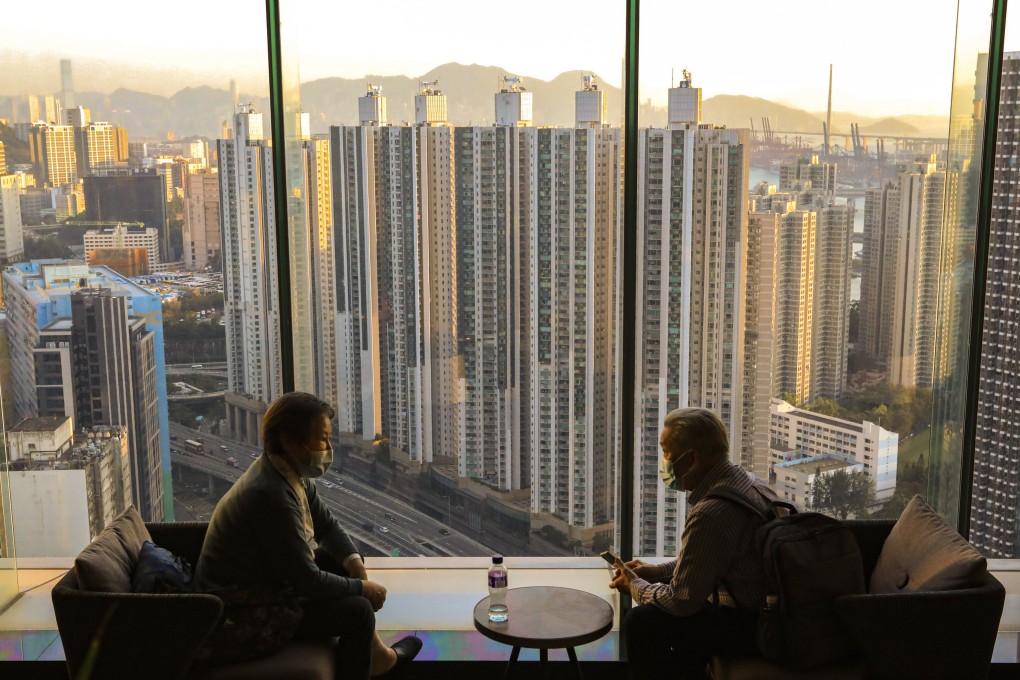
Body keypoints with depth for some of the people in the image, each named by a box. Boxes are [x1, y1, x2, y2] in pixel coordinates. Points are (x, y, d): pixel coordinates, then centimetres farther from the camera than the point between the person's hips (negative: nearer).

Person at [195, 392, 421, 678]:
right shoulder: (270, 494, -32)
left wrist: (354, 561, -7)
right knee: (359, 610, -14)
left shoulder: (291, 472, -3)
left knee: (346, 560, 13)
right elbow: (308, 581, -28)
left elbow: (327, 525, 10)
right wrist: (363, 587, -14)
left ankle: (374, 653, 23)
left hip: (267, 578, 10)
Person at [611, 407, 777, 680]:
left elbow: (681, 601, -20)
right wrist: (655, 571, 12)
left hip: (749, 628, -10)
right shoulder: (750, 482, 4)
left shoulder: (710, 513, -27)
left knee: (641, 621, -7)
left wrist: (635, 585, -1)